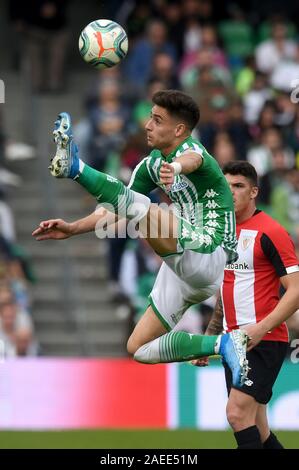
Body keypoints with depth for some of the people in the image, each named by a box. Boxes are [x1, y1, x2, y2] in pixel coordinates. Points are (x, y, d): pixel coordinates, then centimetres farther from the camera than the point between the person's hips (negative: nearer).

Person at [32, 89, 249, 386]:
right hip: (184, 272, 10)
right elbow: (116, 210, 25)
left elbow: (193, 159, -38)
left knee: (137, 205, -28)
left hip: (206, 253, -10)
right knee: (139, 348, 6)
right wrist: (72, 229, 12)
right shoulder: (151, 164, 17)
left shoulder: (190, 149, -10)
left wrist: (176, 167, -63)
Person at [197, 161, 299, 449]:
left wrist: (261, 328, -25)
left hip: (264, 341, -8)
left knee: (238, 413, -20)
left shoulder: (270, 232, -10)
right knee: (255, 427, 6)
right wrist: (209, 337, 23)